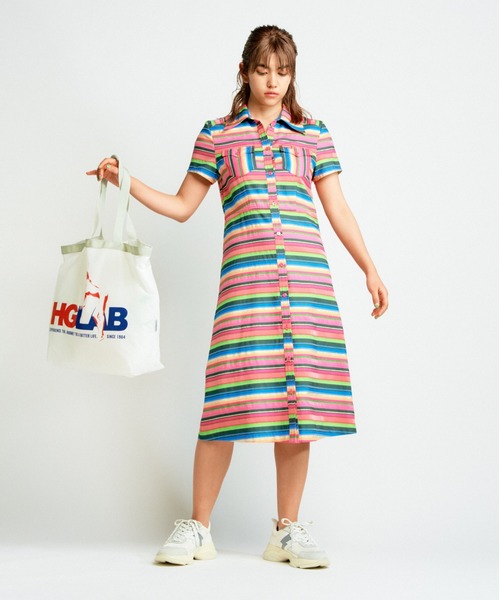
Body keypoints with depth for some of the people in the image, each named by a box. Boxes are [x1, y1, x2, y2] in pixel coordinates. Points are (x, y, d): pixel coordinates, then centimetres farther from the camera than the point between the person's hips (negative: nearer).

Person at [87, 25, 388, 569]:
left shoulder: (313, 134, 16)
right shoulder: (217, 135, 13)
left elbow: (338, 209, 16)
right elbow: (182, 206, 16)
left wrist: (370, 269, 12)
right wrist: (127, 181, 4)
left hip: (307, 278, 2)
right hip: (244, 278, -1)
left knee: (299, 399, 0)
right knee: (231, 397, -8)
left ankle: (287, 530, 11)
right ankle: (197, 528, 5)